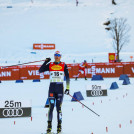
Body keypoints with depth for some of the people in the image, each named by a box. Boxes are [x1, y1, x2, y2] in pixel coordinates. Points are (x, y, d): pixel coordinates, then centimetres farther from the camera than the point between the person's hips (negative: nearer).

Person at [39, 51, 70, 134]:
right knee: (51, 107, -4)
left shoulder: (64, 65, 6)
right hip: (52, 87, 1)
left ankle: (59, 126, 2)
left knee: (58, 107, -3)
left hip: (60, 88, -1)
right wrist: (46, 62, -4)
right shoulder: (50, 65, 9)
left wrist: (67, 88, -2)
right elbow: (40, 70, 1)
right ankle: (49, 126, 0)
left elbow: (67, 77, 5)